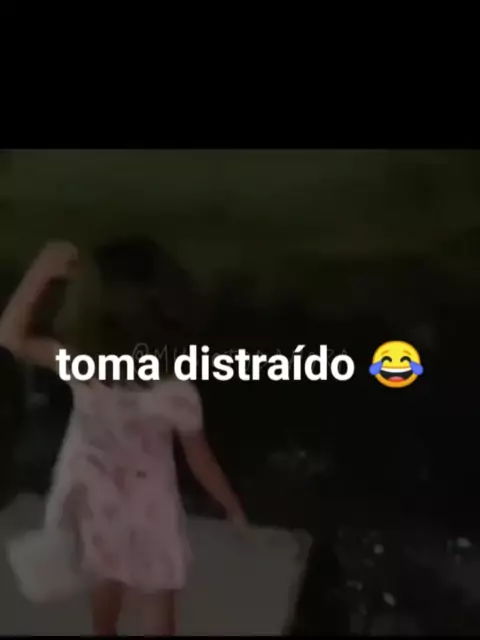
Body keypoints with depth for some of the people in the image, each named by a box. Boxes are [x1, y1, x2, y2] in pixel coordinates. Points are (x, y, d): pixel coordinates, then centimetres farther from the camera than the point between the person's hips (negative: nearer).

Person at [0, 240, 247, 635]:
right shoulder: (176, 393, -33)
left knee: (106, 582, 33)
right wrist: (234, 509, 1)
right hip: (147, 513, -3)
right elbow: (201, 462, -17)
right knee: (159, 603, 24)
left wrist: (41, 272, -18)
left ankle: (106, 632, 60)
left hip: (95, 505, 3)